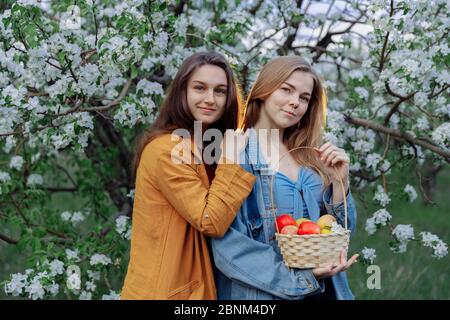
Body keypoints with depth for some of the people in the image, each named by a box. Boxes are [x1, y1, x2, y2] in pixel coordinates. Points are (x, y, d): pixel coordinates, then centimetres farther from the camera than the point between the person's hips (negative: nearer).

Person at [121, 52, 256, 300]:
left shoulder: (203, 148, 12)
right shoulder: (167, 148, -18)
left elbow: (222, 216, 7)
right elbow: (212, 221, -22)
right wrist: (232, 158, -21)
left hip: (193, 285, 9)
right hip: (164, 290, -9)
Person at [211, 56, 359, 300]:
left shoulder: (313, 158, 6)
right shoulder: (235, 154, -10)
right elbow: (227, 245, -18)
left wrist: (339, 182, -7)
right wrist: (301, 276, -22)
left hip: (322, 290, 5)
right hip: (262, 292, -5)